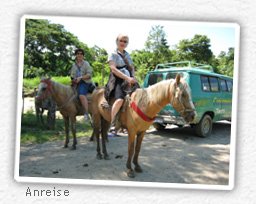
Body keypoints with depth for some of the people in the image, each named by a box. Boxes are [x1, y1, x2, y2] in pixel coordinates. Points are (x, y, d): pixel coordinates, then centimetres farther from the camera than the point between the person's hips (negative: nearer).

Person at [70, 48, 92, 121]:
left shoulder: (86, 64, 3)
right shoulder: (74, 65, 18)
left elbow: (89, 75, -6)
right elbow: (72, 75, 22)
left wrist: (80, 78, -17)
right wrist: (73, 79, -1)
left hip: (84, 82, -7)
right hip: (76, 83, 7)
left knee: (81, 95, -31)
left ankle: (86, 113, -34)